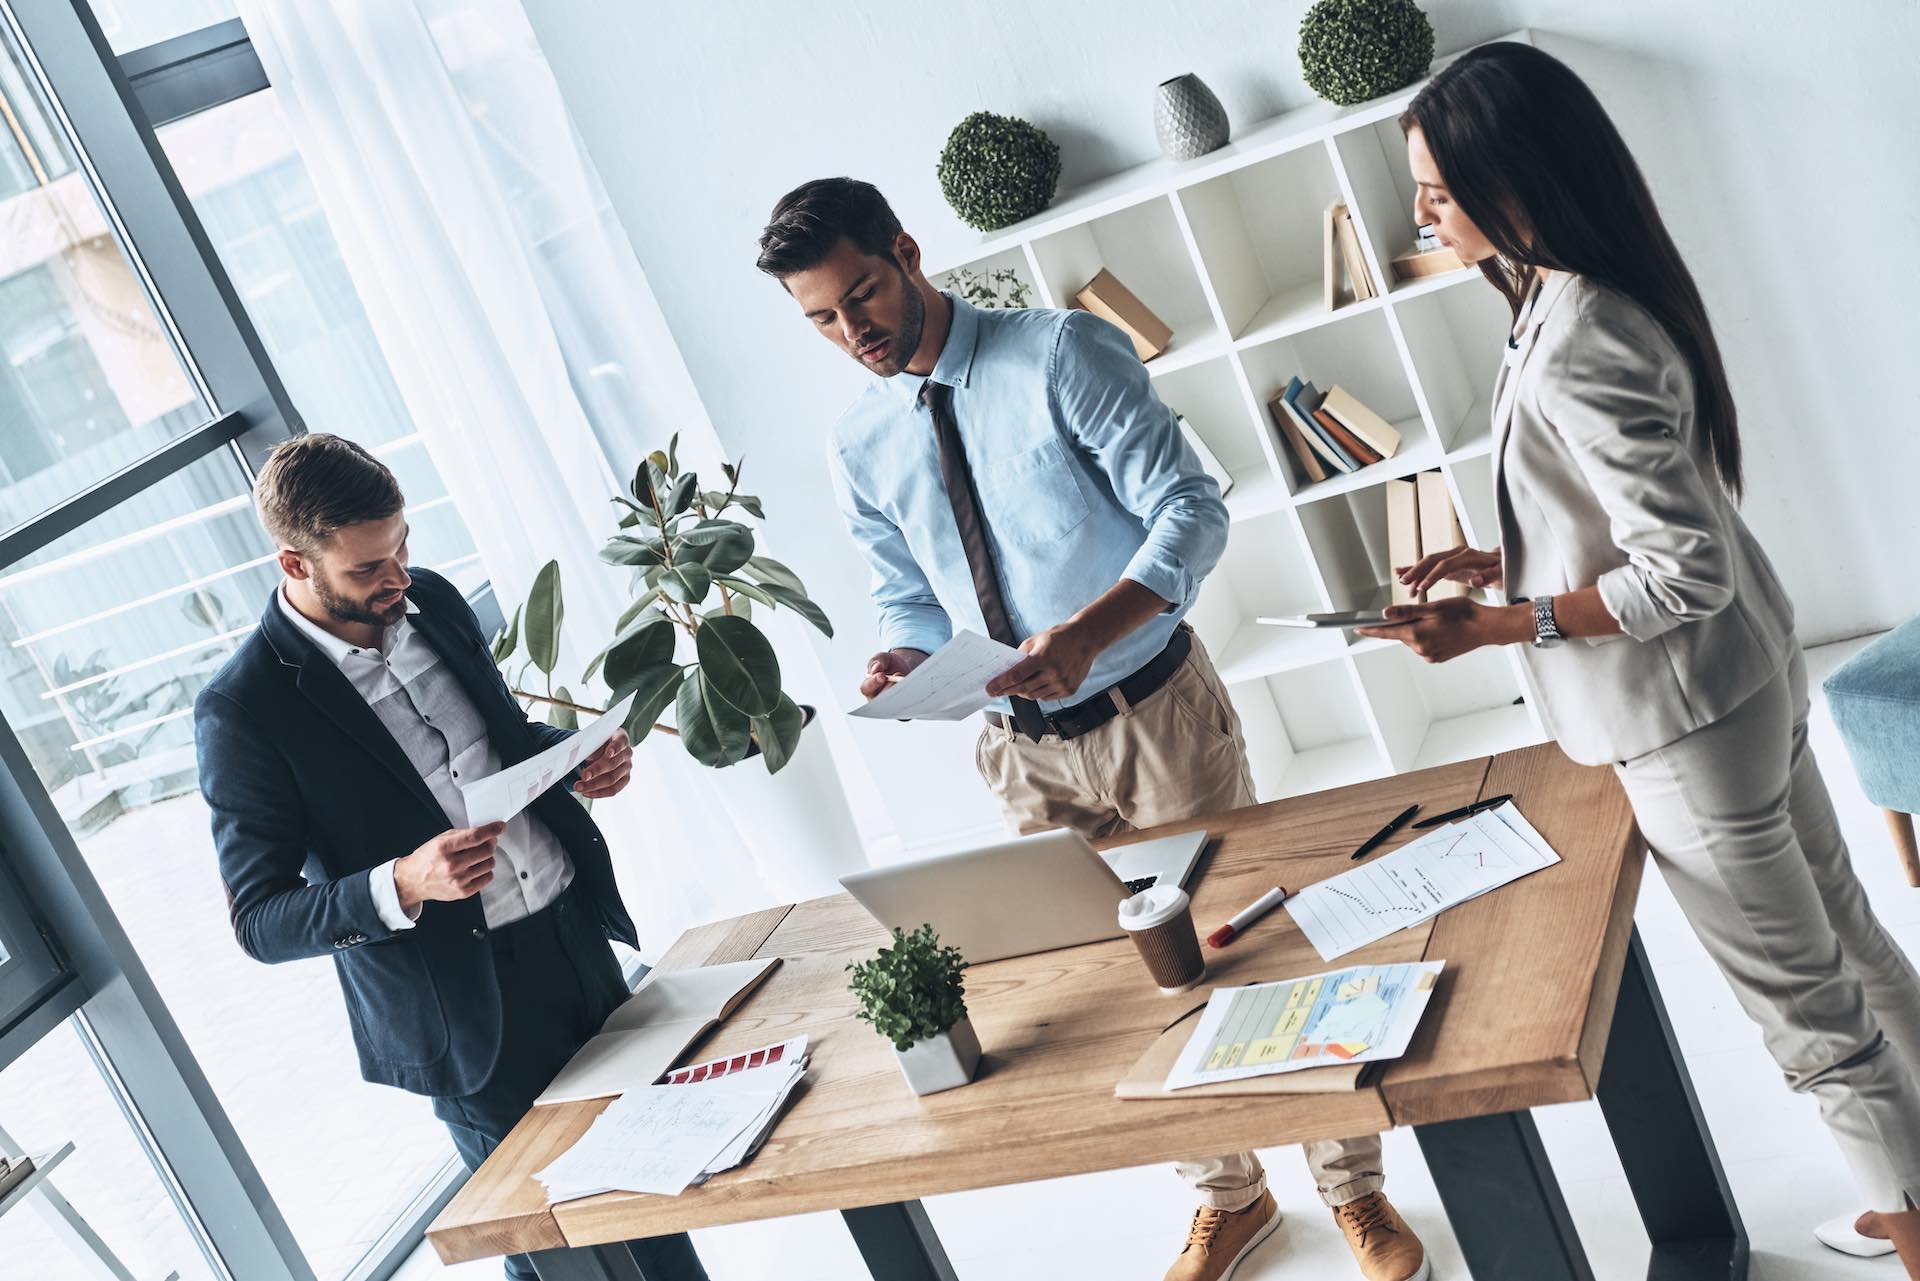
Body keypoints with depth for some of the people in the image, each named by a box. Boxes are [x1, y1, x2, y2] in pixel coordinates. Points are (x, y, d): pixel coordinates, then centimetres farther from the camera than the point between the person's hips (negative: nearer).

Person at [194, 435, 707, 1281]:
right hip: (468, 1015, -5)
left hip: (575, 935, 6)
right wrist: (401, 886, -29)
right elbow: (258, 921, -13)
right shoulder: (243, 712, -17)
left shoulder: (429, 601, 2)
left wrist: (578, 757, -4)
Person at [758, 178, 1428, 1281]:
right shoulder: (860, 449, 3)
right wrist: (903, 659, -12)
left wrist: (1090, 631, -33)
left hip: (1157, 714, -4)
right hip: (1027, 752, 5)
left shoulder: (1061, 354, -12)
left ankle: (1356, 1193, 27)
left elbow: (1191, 509, -17)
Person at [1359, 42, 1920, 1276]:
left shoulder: (1574, 353, -28)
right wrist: (1508, 561, 5)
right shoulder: (1596, 294, 3)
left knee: (1804, 996, 6)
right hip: (1750, 671, 10)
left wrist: (1498, 627, -23)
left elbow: (1687, 573, -27)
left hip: (1687, 719, -10)